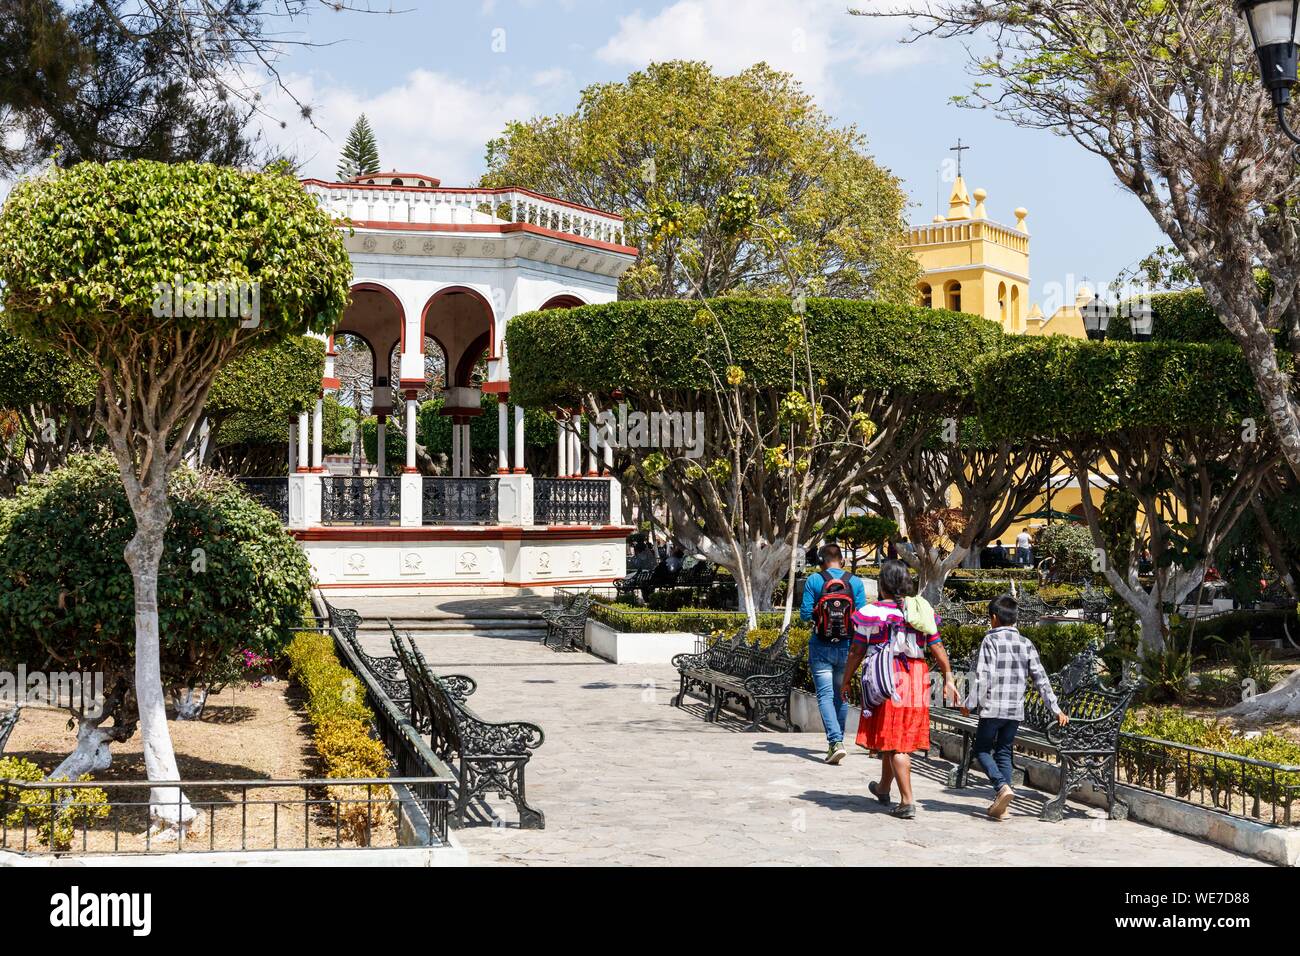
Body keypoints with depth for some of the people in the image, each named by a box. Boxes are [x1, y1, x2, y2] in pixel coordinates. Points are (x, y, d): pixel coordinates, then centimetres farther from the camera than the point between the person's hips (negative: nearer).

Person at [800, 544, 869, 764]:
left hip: (821, 648, -3)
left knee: (825, 695, -2)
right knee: (841, 695, 18)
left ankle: (835, 742, -18)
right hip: (846, 647, 3)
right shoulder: (856, 582, -3)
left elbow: (805, 614, -7)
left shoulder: (813, 581, -8)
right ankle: (837, 741, 29)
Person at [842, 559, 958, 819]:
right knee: (901, 739, 16)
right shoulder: (922, 610, 6)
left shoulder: (871, 612, -6)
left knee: (894, 742, 0)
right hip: (917, 680, 5)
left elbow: (856, 652, -2)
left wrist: (846, 681, 10)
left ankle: (907, 801, -5)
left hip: (887, 678, -5)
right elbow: (937, 647, 4)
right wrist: (948, 679, 11)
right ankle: (883, 788, 34)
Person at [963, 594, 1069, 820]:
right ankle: (1001, 805, 9)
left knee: (981, 749, 8)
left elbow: (981, 675, -14)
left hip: (992, 708, -5)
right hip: (1016, 710, 5)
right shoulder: (1026, 644, 8)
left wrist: (970, 704, -7)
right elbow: (1040, 678, 7)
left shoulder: (990, 640, -7)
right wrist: (1056, 709, 10)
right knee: (1004, 752, 13)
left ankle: (1002, 787, -15)